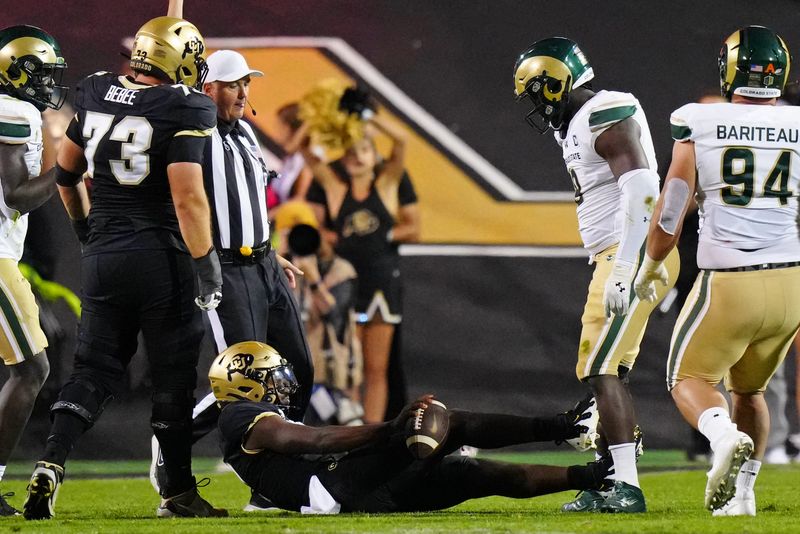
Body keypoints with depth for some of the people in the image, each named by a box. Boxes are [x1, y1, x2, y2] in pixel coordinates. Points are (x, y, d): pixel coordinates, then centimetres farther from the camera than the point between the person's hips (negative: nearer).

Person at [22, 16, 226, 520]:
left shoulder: (96, 94, 7)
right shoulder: (184, 109, -12)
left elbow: (66, 173, 18)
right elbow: (188, 198, -19)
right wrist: (206, 263, -12)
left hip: (103, 255, 5)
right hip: (161, 256, -5)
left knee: (94, 369, 11)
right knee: (174, 376, 8)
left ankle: (51, 463, -9)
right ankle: (178, 491, 15)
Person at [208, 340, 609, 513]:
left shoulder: (259, 420, 33)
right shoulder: (242, 417, -1)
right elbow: (317, 440, -14)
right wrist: (391, 430, -21)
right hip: (339, 487, -9)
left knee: (480, 474, 6)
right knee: (445, 423, -12)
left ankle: (585, 477, 8)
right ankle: (552, 428, -10)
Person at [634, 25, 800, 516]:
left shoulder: (698, 125, -5)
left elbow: (672, 210, -1)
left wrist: (651, 265, 15)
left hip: (727, 282, -3)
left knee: (690, 378, 14)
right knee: (749, 388, 24)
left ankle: (725, 435, -16)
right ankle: (742, 492, 20)